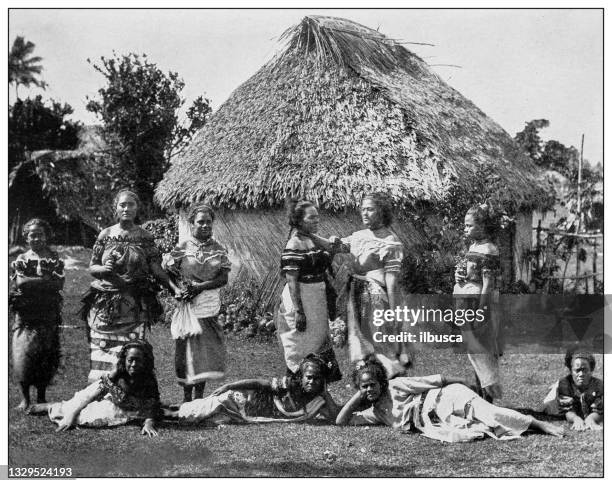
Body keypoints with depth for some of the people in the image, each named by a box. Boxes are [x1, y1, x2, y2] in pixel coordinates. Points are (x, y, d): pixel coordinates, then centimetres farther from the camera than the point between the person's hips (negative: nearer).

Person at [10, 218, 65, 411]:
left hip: (49, 314, 1)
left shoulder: (55, 259, 9)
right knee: (23, 354, -7)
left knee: (47, 357, 1)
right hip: (25, 314, 0)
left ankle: (41, 397, 13)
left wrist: (31, 281, -11)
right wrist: (46, 281, -11)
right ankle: (25, 398, 3)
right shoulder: (21, 259, 9)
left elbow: (59, 284, -5)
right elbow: (20, 281, -8)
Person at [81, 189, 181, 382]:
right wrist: (103, 269, -13)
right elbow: (91, 267, 9)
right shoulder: (106, 234, 6)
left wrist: (174, 287, -14)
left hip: (134, 306, -1)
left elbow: (156, 269, 1)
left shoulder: (145, 237, 4)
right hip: (106, 304, 1)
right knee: (103, 353, -1)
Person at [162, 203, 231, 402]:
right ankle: (187, 396, 4)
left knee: (207, 349, 1)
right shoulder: (183, 248, 1)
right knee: (189, 348, -4)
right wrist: (180, 289, -13)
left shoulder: (218, 249, 7)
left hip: (211, 305, 2)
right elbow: (166, 273, 3)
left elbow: (223, 278, -1)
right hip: (189, 305, -2)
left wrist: (199, 287, -14)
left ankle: (199, 396, 10)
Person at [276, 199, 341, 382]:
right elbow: (291, 281, -19)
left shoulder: (315, 241, 9)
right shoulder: (294, 245, -15)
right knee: (301, 350, 0)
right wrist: (298, 311, -22)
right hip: (301, 298, -8)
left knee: (320, 342, 15)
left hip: (318, 298, 8)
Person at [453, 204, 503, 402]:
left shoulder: (488, 250, -14)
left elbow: (488, 282, -18)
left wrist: (480, 310, -21)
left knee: (481, 351, -5)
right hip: (465, 304, 9)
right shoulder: (473, 247, 13)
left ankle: (489, 395, 1)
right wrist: (458, 275, 3)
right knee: (475, 352, 14)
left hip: (478, 303, -9)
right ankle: (481, 395, 22)